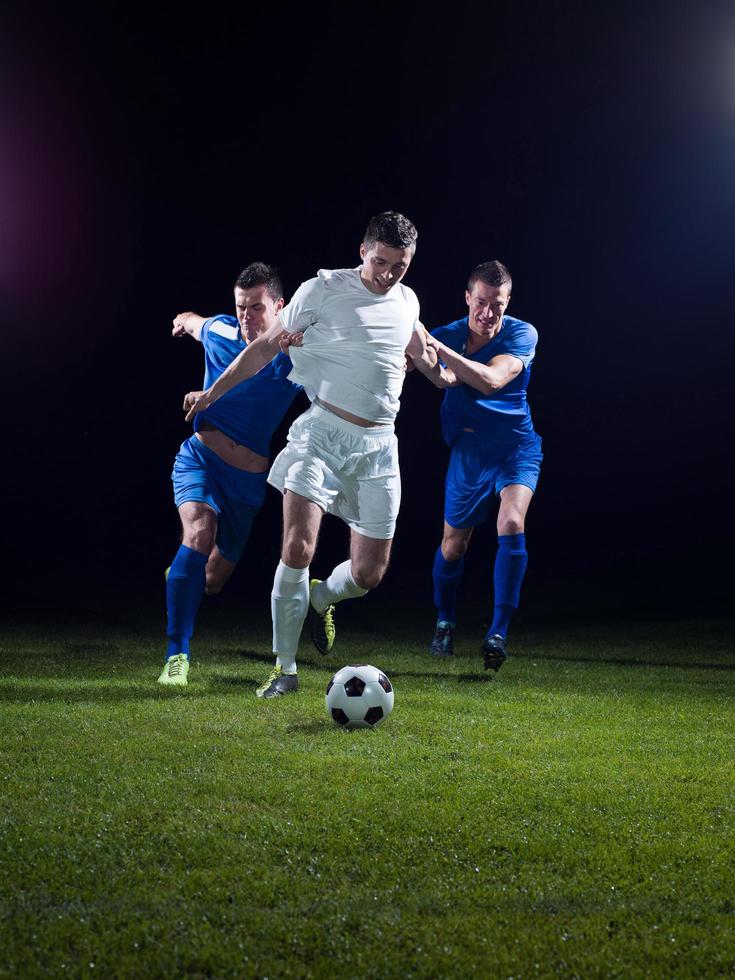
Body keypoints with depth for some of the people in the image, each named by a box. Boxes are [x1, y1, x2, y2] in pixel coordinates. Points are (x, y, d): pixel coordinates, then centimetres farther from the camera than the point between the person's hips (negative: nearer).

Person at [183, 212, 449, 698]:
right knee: (298, 548, -18)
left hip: (378, 444, 4)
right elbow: (267, 345, 2)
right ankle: (285, 669, -5)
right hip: (322, 433, -4)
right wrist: (212, 392, 1)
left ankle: (319, 599, 37)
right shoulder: (324, 289, -4)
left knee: (369, 573, 1)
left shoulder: (407, 302, 10)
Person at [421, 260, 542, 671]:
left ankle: (499, 633, -21)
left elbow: (491, 380, -33)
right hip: (469, 448, 3)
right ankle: (445, 622, 37)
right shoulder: (450, 334, -9)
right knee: (455, 541, 10)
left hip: (516, 444, -2)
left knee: (511, 524, -26)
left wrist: (437, 348, -40)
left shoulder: (522, 334, -16)